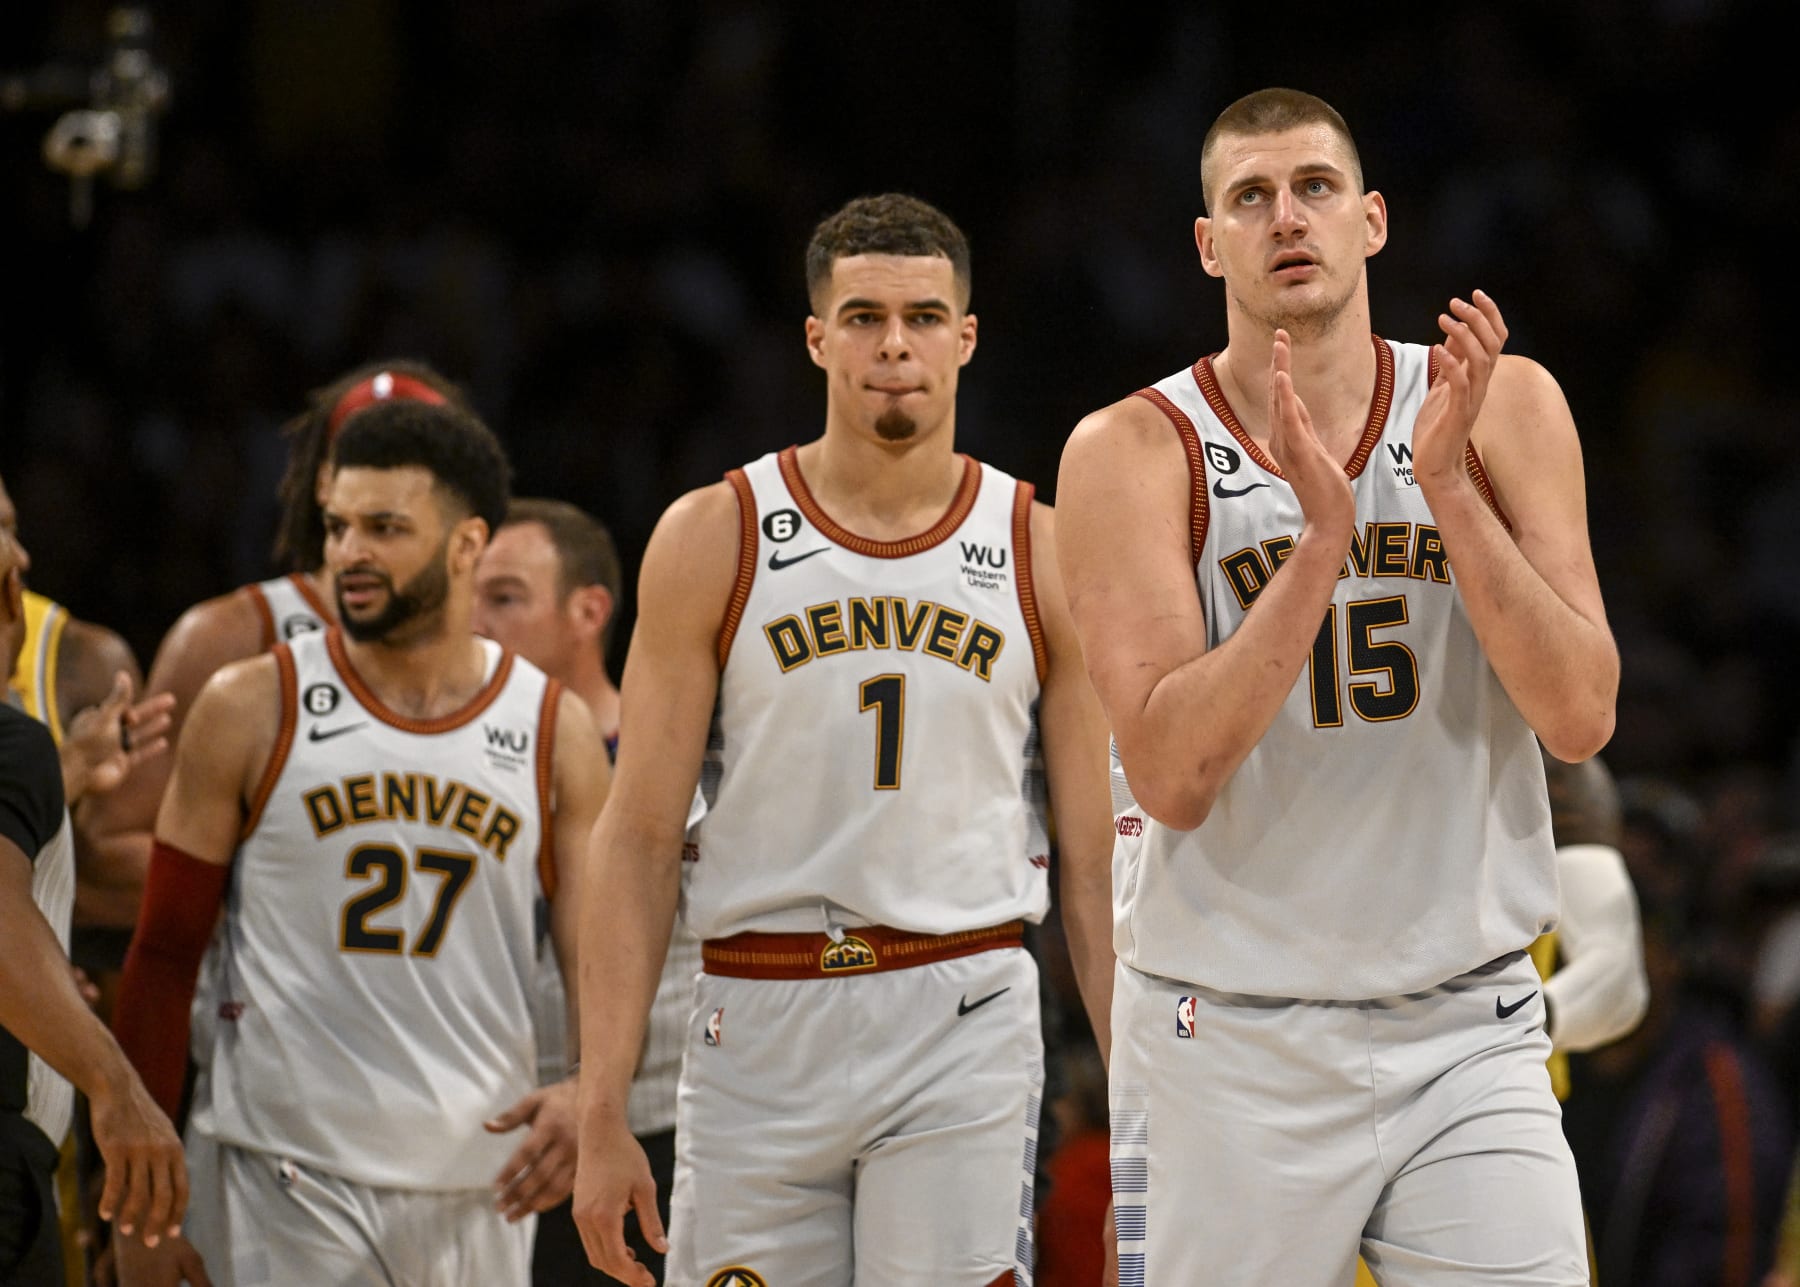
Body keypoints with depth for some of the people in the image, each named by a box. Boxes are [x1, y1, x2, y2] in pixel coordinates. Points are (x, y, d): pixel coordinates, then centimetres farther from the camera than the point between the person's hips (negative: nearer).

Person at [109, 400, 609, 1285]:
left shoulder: (553, 732, 6)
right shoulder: (251, 713, 1)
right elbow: (164, 958, 3)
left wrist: (587, 1094, -18)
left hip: (480, 1190, 3)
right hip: (290, 1180, -3)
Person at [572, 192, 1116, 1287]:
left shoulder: (1045, 556, 5)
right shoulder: (714, 540, 3)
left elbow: (1098, 861, 7)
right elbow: (640, 839, 2)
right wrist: (603, 1117, -4)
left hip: (963, 1021, 0)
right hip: (758, 1026, 1)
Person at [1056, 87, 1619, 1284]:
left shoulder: (1506, 410, 1)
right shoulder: (1134, 453, -5)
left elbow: (1581, 717, -8)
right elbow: (1173, 777, -15)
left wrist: (1447, 484, -17)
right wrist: (1323, 535, -23)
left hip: (1468, 1038, 1)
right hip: (1230, 1049, -1)